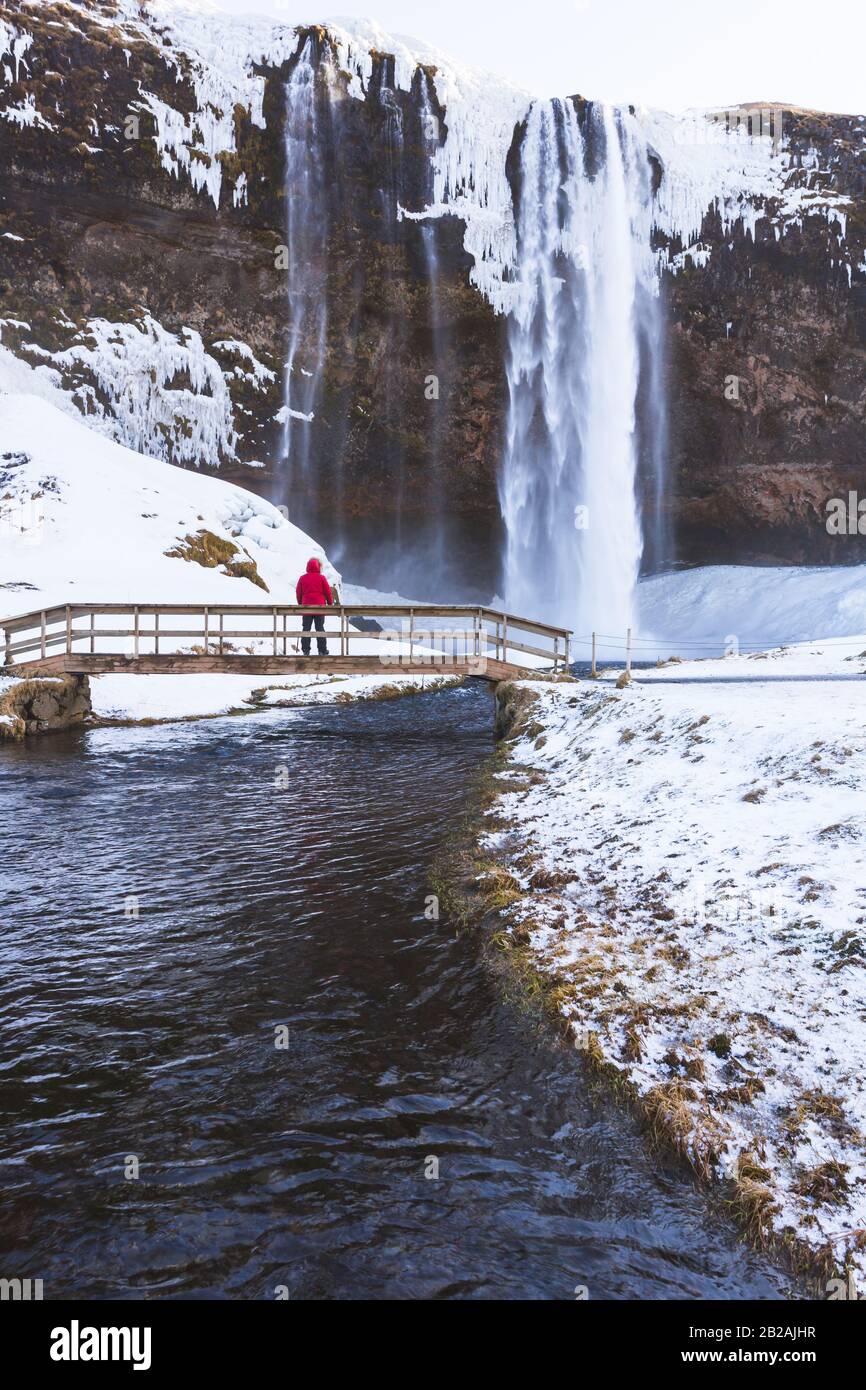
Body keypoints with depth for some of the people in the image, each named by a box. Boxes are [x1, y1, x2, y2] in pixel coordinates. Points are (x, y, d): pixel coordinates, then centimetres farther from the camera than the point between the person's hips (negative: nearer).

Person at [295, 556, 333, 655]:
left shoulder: (302, 578, 1)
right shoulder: (321, 578, -4)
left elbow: (298, 593, 7)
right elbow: (328, 592, -1)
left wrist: (300, 604, 22)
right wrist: (330, 603, 14)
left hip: (306, 607, 1)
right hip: (320, 607, -1)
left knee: (306, 629, 6)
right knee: (320, 629, 5)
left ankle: (305, 650, 2)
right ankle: (322, 651, 3)